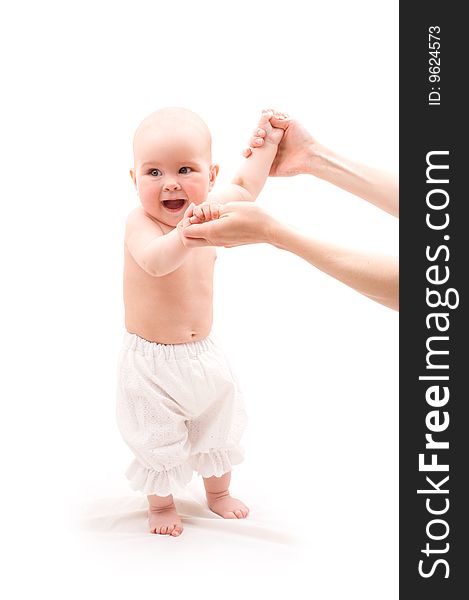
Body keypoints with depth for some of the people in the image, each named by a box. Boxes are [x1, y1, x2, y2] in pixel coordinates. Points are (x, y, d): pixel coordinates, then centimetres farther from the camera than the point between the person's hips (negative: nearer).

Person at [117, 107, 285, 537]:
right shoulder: (140, 222, -24)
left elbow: (245, 187, 15)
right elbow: (154, 262, -46)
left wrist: (267, 141, 13)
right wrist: (184, 235, -63)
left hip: (202, 353, 6)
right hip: (151, 361, -6)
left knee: (219, 426, 21)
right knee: (158, 437, 9)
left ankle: (218, 493, 45)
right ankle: (161, 503, 36)